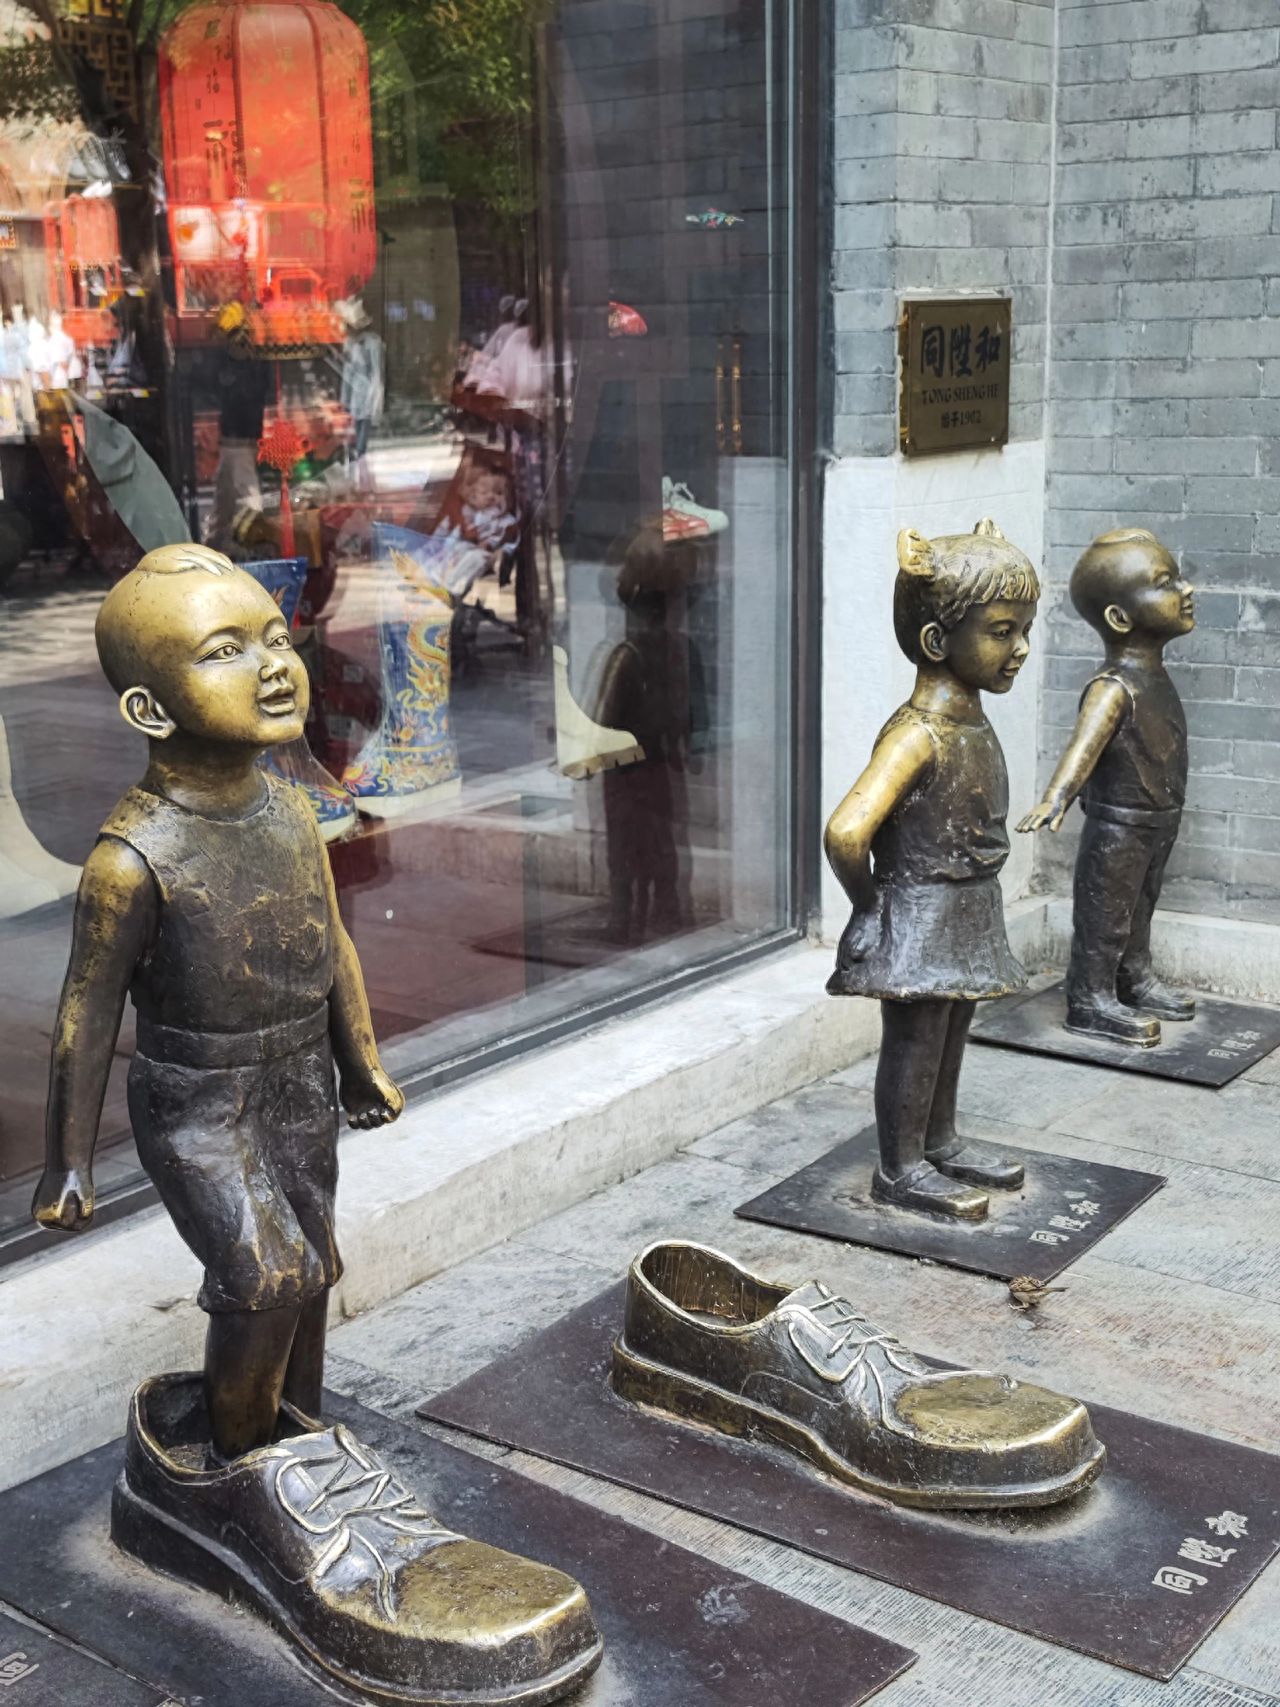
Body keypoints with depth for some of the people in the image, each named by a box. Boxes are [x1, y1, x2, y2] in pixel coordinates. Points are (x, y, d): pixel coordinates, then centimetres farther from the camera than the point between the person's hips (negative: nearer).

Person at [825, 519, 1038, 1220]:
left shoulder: (972, 719, 4)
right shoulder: (918, 734, -25)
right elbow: (845, 832, -35)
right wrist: (870, 901, -19)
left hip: (967, 914, 9)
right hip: (920, 917, -9)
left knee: (950, 1031, 22)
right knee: (915, 1040, 4)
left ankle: (941, 1141, 39)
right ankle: (900, 1169, 20)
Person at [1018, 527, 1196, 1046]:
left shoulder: (1154, 676, 5)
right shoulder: (1114, 687, -24)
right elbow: (1084, 743, -37)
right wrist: (1056, 797, -50)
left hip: (1158, 823, 9)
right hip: (1117, 828, -9)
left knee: (1140, 907, 23)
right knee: (1104, 915, 4)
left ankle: (1137, 982, 39)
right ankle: (1091, 1002, 15)